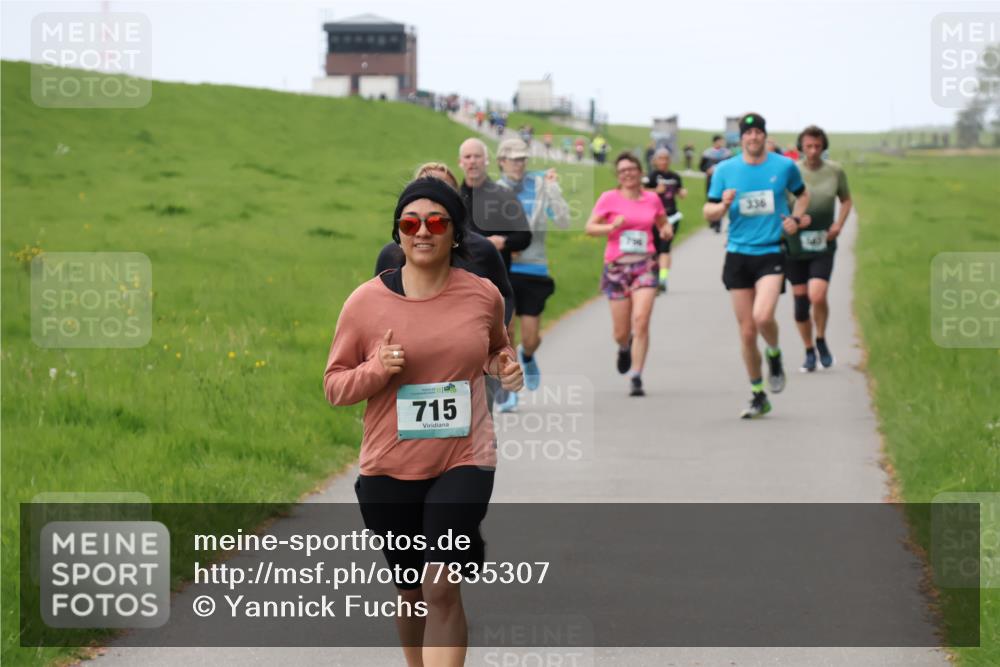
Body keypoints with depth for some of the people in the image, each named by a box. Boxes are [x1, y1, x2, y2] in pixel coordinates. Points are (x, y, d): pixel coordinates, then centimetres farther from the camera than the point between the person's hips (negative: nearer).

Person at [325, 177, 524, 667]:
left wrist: (505, 367, -3)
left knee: (441, 589, -14)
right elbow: (334, 384, 0)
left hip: (464, 461, -1)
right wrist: (377, 369, -20)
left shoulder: (483, 296, -2)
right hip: (389, 468, 1)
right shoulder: (365, 301, -7)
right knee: (411, 591, 16)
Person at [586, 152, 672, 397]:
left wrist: (667, 231, 0)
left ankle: (636, 378, -13)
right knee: (621, 333, 3)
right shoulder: (609, 198, 0)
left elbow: (663, 223, 23)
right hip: (617, 267, -1)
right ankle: (625, 348, 42)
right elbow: (590, 227, -2)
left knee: (641, 320, -18)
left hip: (645, 266, 1)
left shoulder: (652, 199, 7)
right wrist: (612, 226, -19)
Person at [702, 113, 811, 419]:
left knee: (763, 316, -25)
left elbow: (802, 194, 21)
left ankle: (774, 355, 8)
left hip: (771, 253, -2)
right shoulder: (725, 170, 3)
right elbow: (709, 213, 7)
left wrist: (796, 218, 3)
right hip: (738, 256, 2)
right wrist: (724, 205, -14)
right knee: (747, 331, 3)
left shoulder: (785, 166, 2)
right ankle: (758, 396, 18)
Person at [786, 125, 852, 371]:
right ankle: (809, 352, 22)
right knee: (800, 300, 5)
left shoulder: (835, 171, 0)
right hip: (795, 245, 0)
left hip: (823, 246, 0)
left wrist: (839, 224, -1)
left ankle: (821, 340, 9)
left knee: (818, 296, -18)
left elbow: (846, 200, 15)